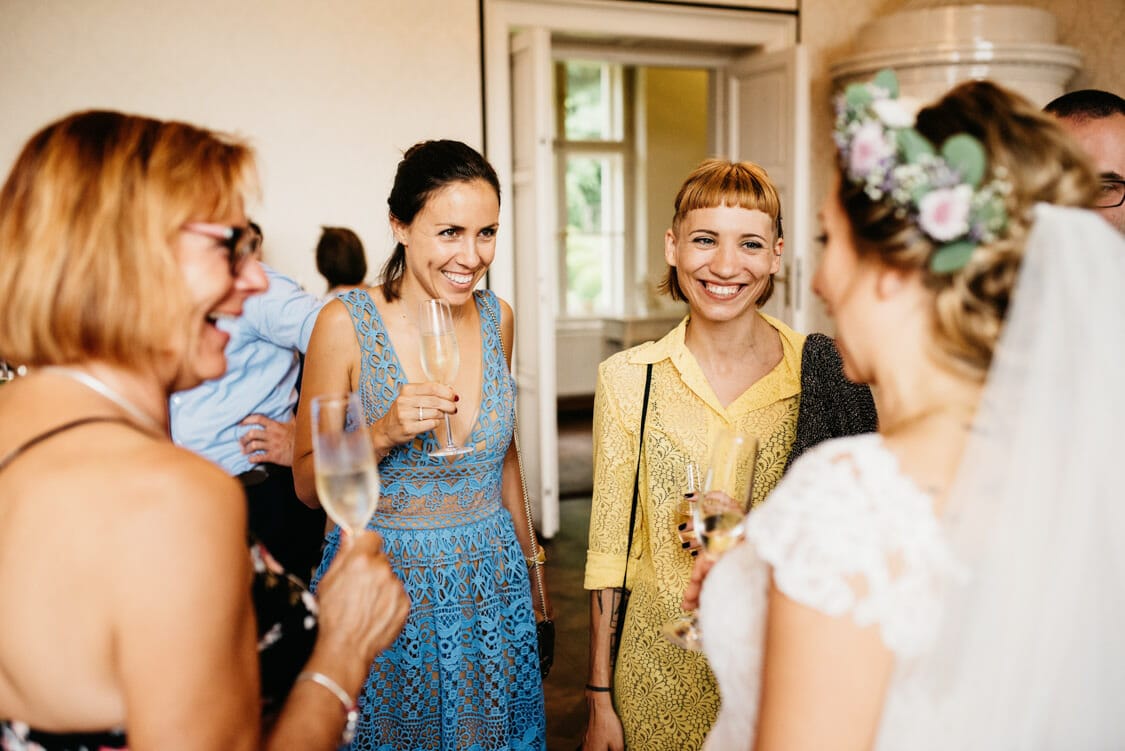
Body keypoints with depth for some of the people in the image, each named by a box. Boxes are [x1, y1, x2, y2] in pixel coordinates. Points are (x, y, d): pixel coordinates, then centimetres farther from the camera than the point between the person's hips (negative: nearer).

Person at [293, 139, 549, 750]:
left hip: (490, 580, 4)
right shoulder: (348, 322, -15)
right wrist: (383, 434, -27)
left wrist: (529, 558, 18)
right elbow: (309, 483, -10)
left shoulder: (496, 317, -2)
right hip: (381, 579, -3)